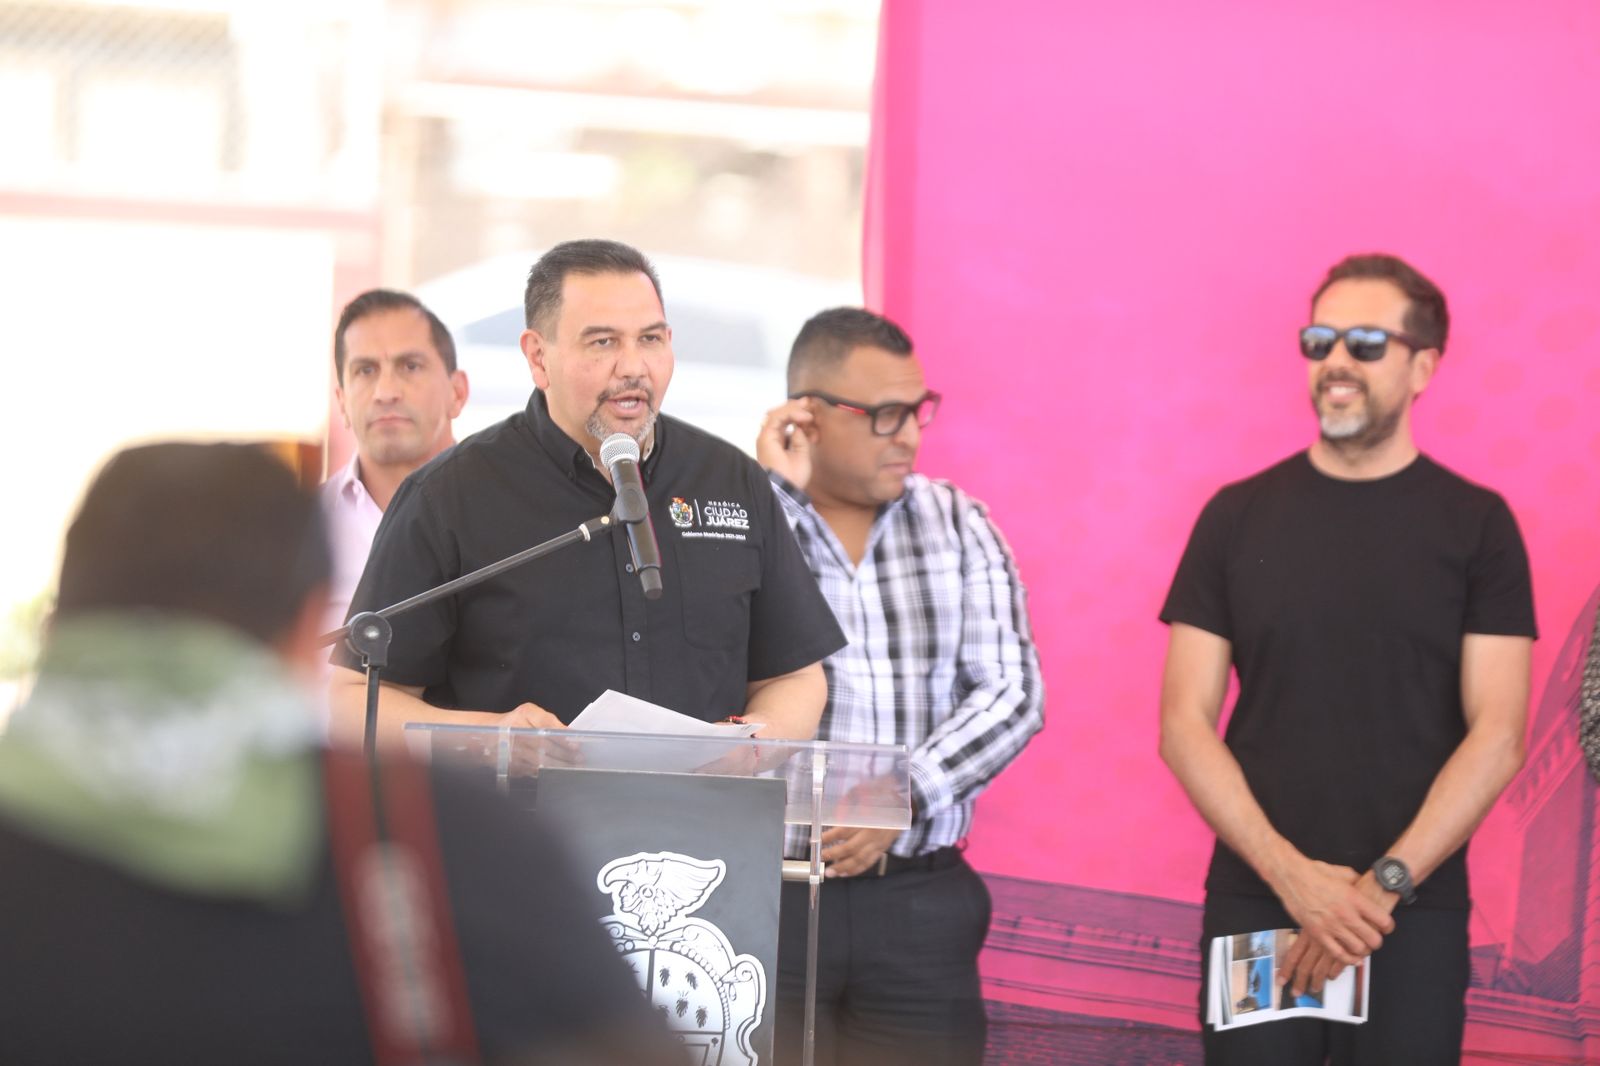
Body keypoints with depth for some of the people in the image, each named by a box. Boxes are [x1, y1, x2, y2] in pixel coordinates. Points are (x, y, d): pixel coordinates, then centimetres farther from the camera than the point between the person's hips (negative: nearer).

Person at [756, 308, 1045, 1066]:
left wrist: (902, 797, -9)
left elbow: (1011, 692, 5)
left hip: (921, 901, 3)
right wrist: (776, 494, -13)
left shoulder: (958, 524, 10)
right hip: (764, 891, -3)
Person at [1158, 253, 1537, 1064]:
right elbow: (1184, 724, 2)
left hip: (1414, 915, -1)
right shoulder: (1239, 516, 6)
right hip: (1254, 903, 1)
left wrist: (1383, 884, -13)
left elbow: (1497, 736, -4)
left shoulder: (1475, 524, 2)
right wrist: (1293, 876, -10)